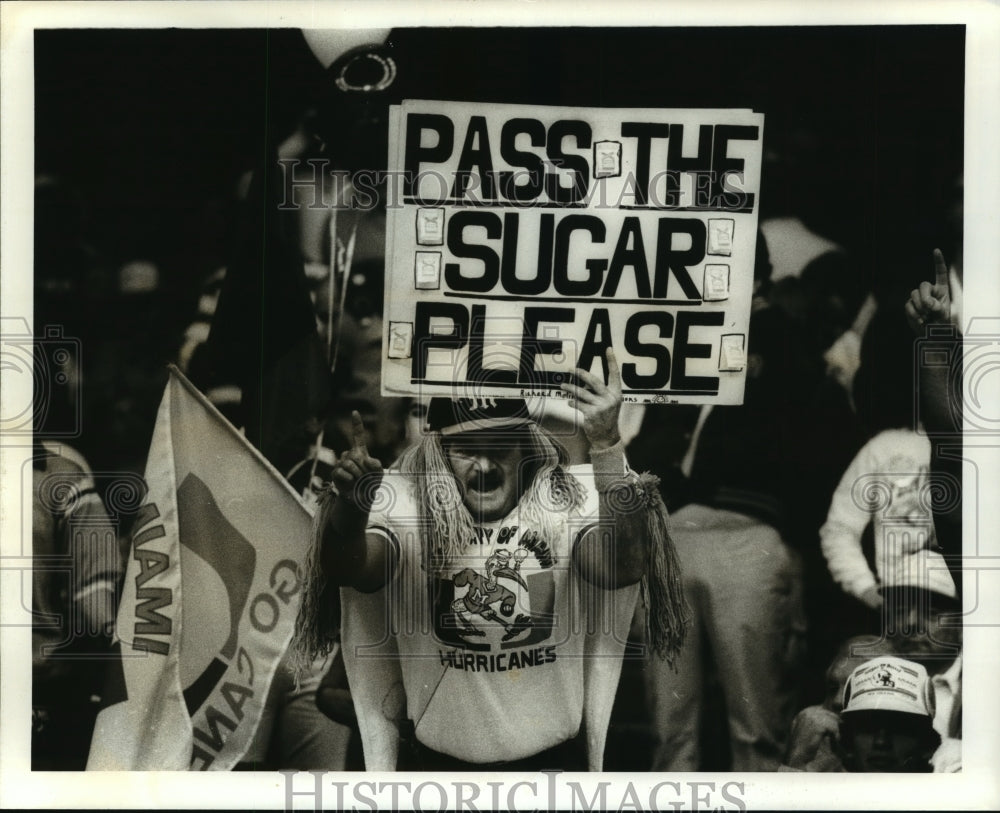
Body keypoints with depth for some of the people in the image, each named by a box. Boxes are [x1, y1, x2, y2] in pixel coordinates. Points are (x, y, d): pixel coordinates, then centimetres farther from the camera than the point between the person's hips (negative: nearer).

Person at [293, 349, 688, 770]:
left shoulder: (567, 500, -9)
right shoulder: (405, 507, -8)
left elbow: (620, 566, -28)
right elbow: (347, 568, -25)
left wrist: (606, 446, -39)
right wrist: (350, 505, -47)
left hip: (553, 756, 0)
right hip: (435, 757, 0)